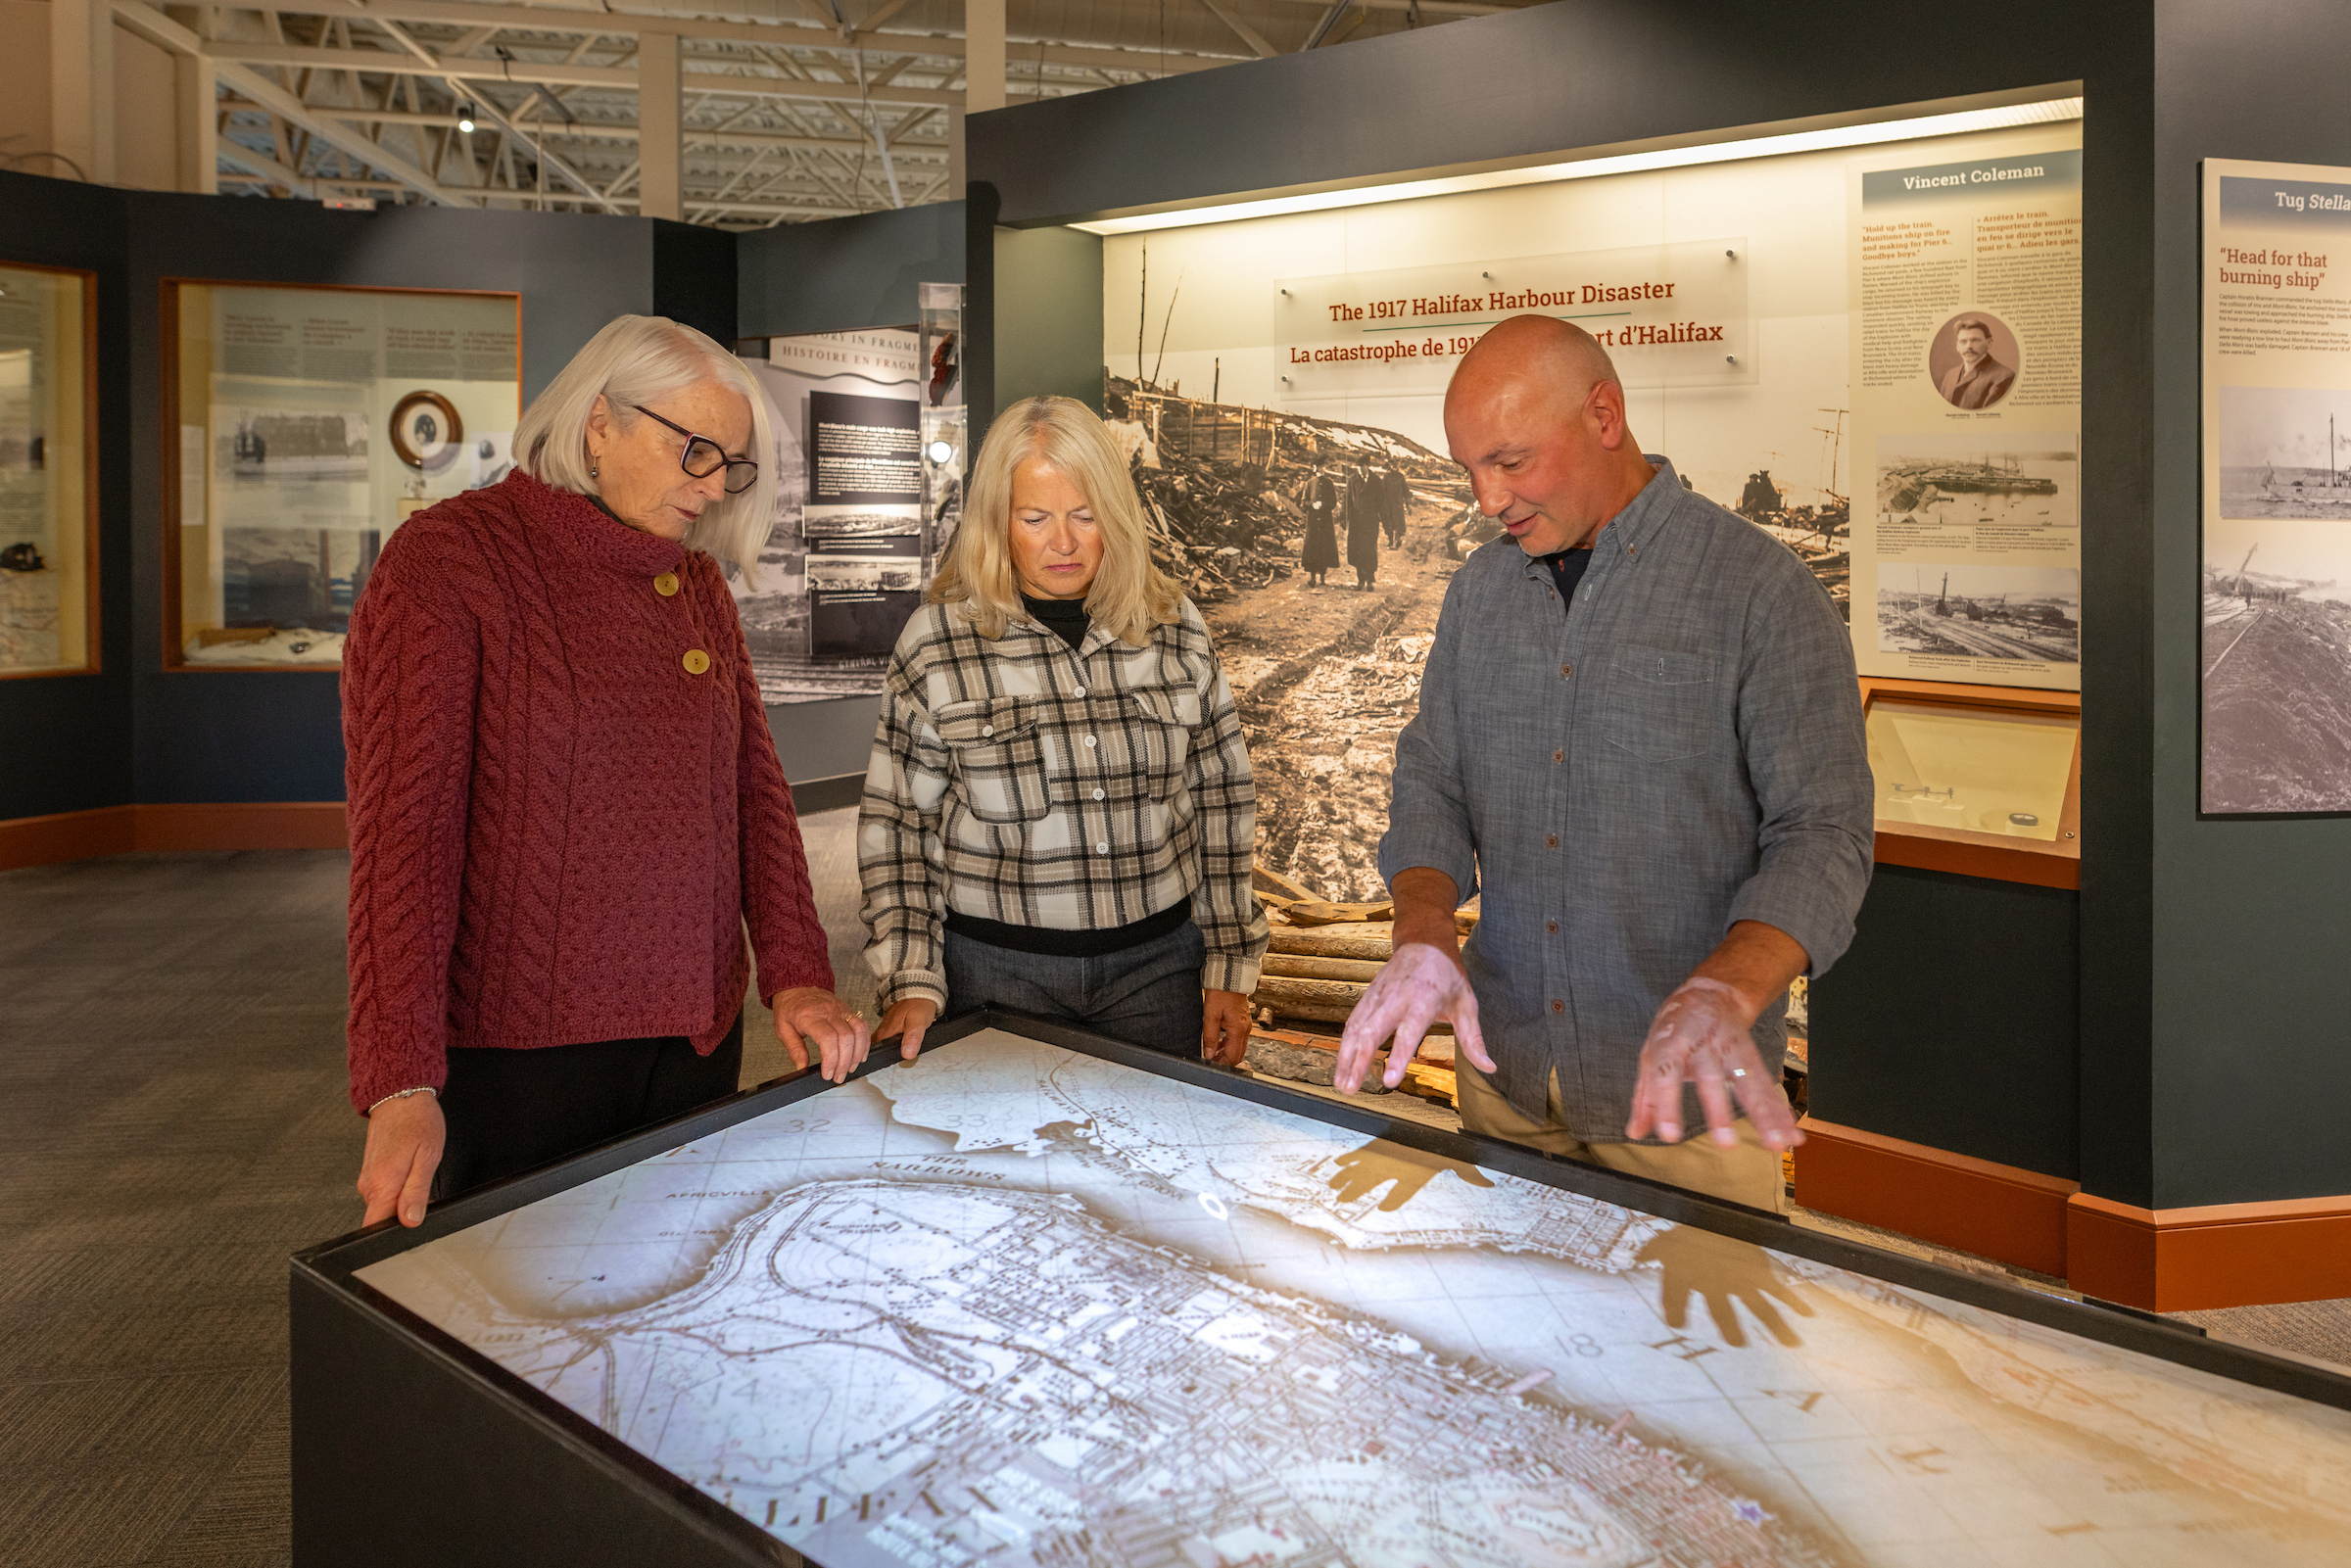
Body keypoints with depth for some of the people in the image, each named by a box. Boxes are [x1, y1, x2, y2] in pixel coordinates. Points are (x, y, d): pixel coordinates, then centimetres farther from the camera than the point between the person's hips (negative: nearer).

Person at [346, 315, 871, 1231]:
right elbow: (403, 824, -16)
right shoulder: (447, 558, -9)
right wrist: (403, 1086, -21)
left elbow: (754, 784, 8)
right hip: (518, 1053, -5)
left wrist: (796, 976, -1)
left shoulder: (698, 583, 10)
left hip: (694, 1038, 6)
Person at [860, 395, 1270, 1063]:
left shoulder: (1175, 627, 1)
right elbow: (898, 822, -1)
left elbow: (1220, 801, 6)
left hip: (1157, 964, 2)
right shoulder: (936, 639, -5)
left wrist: (1229, 970, 4)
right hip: (997, 969, -2)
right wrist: (913, 982, -8)